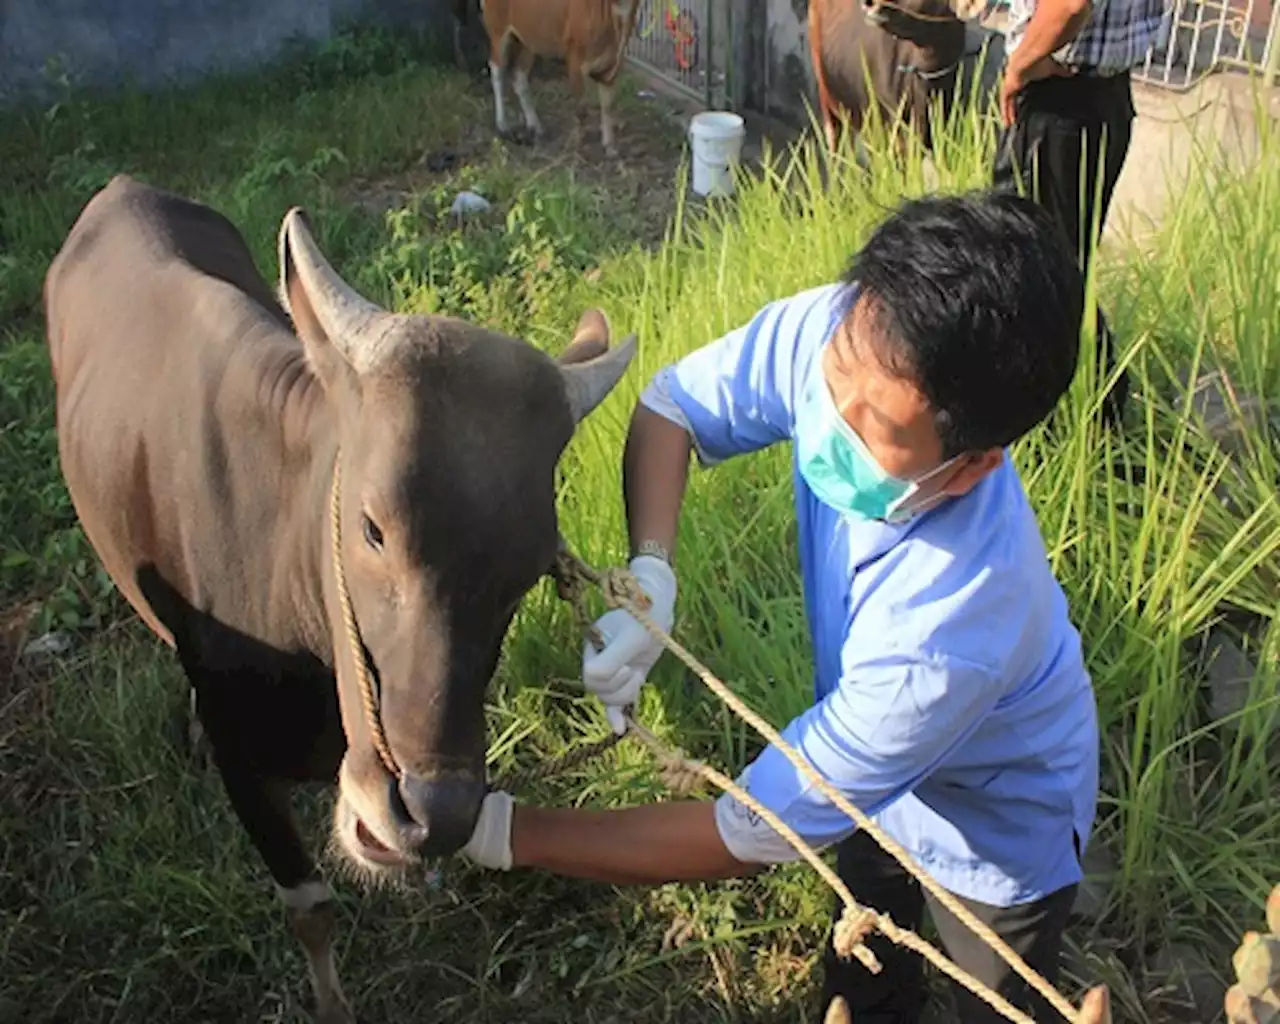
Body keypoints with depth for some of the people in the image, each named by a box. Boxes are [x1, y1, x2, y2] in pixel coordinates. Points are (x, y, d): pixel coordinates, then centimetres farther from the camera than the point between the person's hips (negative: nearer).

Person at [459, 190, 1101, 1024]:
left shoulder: (951, 638, -47)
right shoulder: (831, 335, -34)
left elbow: (747, 838, -36)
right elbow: (671, 404, -16)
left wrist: (503, 834, -33)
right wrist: (650, 573, -35)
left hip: (996, 827, -5)